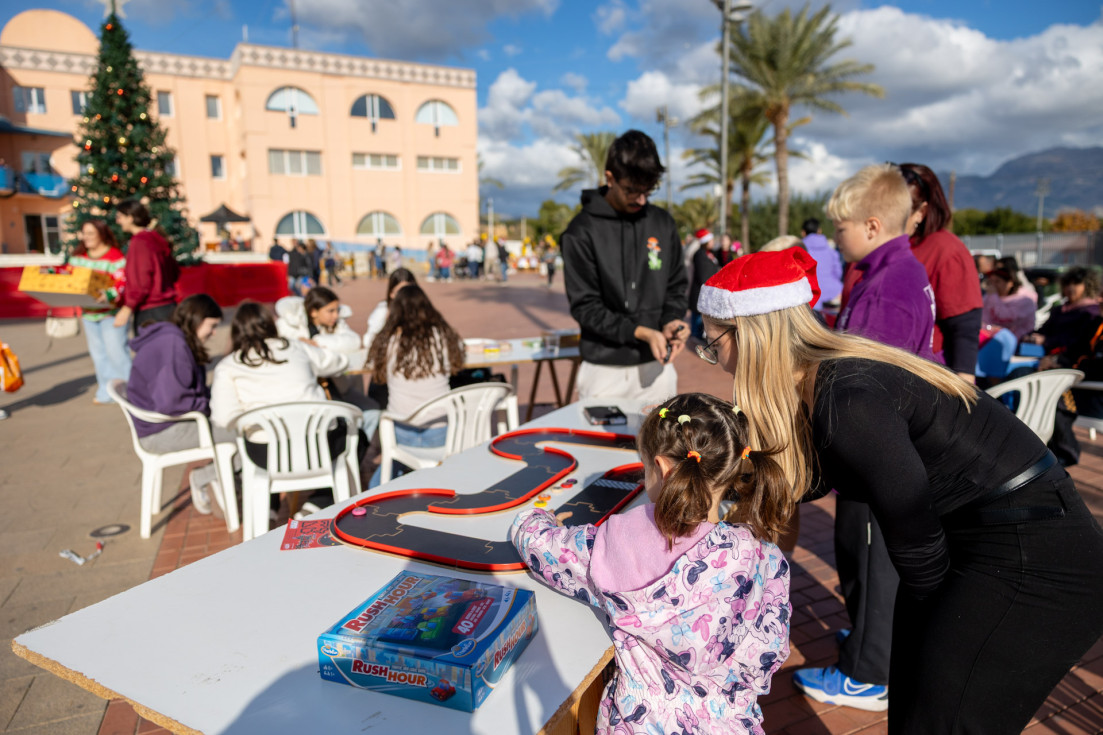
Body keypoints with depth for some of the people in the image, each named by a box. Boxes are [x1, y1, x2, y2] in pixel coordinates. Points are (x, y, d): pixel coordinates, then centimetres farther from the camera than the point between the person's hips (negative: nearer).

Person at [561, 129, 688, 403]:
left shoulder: (663, 223, 7)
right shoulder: (582, 231, -7)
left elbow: (676, 287, 14)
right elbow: (585, 307, -10)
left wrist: (671, 320, -8)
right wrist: (641, 333, -19)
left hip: (656, 367, 4)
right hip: (605, 370, -4)